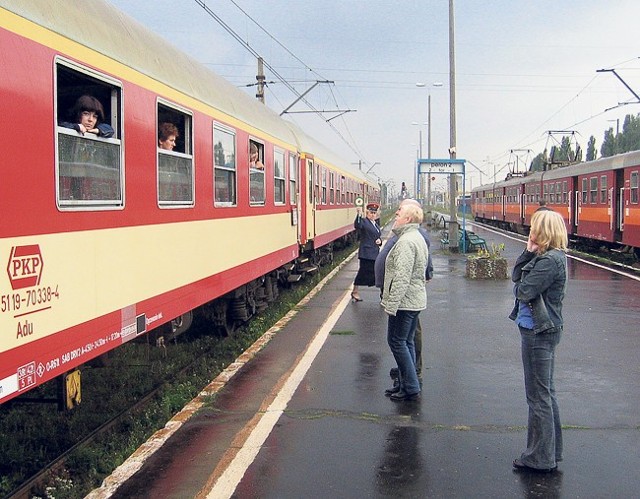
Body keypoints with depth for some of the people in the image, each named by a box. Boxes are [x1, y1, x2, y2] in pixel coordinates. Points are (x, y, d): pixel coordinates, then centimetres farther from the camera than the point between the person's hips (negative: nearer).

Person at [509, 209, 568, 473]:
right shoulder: (543, 256, 11)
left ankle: (540, 458, 8)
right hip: (542, 330, 11)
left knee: (538, 396, -2)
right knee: (546, 392, 18)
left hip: (539, 332, -11)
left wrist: (520, 286, -2)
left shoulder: (550, 260, -20)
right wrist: (528, 253, -3)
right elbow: (516, 276, 8)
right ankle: (550, 451, 30)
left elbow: (523, 291, -22)